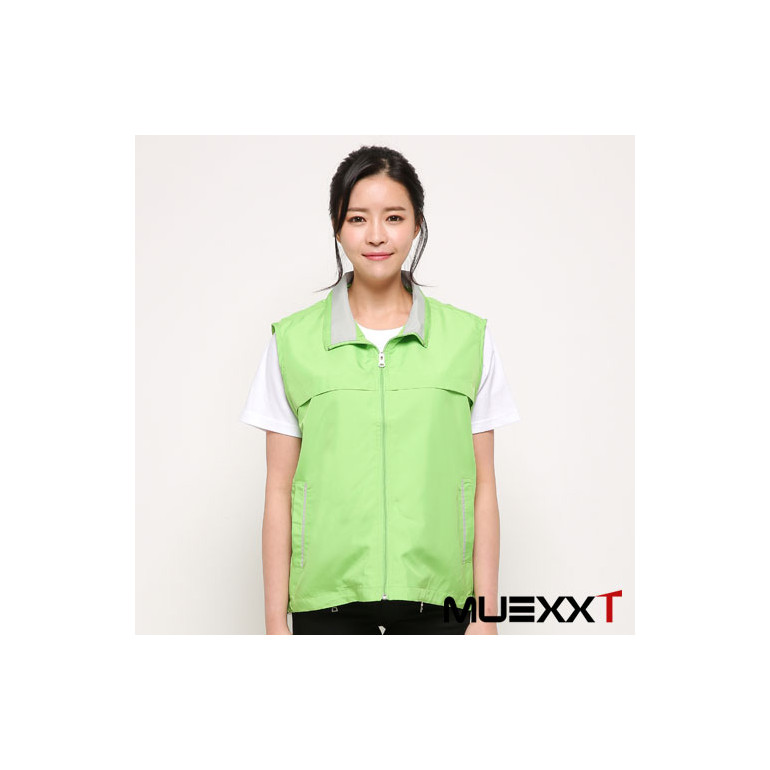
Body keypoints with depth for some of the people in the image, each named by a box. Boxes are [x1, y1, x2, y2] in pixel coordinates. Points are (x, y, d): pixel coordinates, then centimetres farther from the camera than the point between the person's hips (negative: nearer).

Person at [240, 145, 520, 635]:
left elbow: (483, 487, 3)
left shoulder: (469, 338, 2)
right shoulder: (293, 342, 1)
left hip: (435, 596, 0)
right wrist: (276, 620, 1)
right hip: (329, 597, 0)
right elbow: (280, 488, 2)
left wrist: (486, 614, 1)